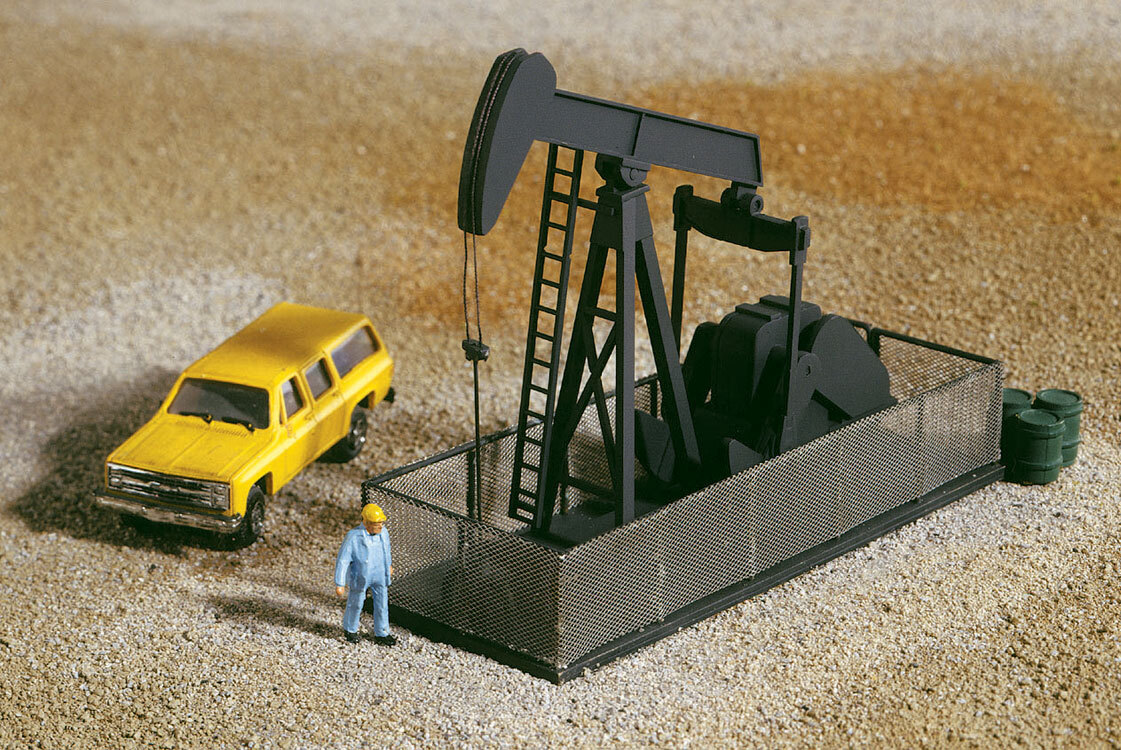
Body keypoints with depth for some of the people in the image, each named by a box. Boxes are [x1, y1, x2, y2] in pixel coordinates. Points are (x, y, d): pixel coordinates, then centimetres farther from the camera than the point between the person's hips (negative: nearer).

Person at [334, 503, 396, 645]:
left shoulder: (382, 532, -14)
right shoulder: (353, 537, -29)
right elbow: (342, 560, -22)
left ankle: (381, 634, 26)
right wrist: (339, 584, -19)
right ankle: (350, 630, 42)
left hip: (380, 575, 4)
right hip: (360, 576, -4)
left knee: (382, 603, 9)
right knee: (356, 604, 16)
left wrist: (389, 565, 25)